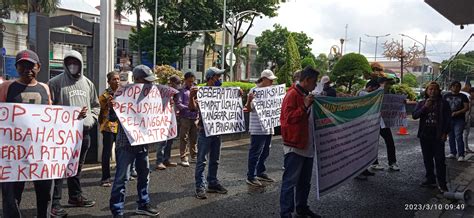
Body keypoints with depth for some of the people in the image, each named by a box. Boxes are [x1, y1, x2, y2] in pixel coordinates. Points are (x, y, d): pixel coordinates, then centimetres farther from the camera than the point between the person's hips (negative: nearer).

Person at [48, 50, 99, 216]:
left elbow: (96, 105, 18)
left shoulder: (87, 83, 12)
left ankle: (75, 196, 28)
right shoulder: (56, 82, -5)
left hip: (84, 131, 6)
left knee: (77, 166, 16)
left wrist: (91, 118, 2)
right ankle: (54, 202, 2)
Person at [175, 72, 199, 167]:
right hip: (185, 117, -5)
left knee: (194, 138, 12)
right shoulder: (182, 91, -1)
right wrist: (188, 107, -21)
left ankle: (194, 156, 22)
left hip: (195, 117, 5)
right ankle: (183, 158, 5)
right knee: (184, 138, 0)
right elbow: (178, 104, -9)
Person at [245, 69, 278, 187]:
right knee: (255, 152, -3)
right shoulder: (254, 91, -11)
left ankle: (260, 173, 29)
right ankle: (251, 176, 6)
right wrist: (249, 100, -32)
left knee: (265, 152, 16)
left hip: (268, 127, 8)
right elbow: (249, 109, -13)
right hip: (257, 128, -8)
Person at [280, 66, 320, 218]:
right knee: (290, 181, -4)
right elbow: (289, 118, -20)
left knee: (305, 181, 17)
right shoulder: (292, 94, -12)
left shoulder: (306, 95, 16)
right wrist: (305, 106, -25)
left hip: (307, 146, 9)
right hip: (295, 146, -9)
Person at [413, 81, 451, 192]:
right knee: (427, 159, 11)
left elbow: (448, 119, 1)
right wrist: (425, 107, -16)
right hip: (425, 136, 3)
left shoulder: (443, 103, 2)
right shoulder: (421, 103, 8)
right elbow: (415, 116, -4)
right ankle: (430, 179, 23)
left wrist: (445, 133, -7)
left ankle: (442, 184, -1)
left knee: (439, 160, -6)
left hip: (438, 136, -3)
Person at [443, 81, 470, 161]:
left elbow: (466, 108, -2)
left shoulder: (463, 96, 3)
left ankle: (461, 155, -7)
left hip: (459, 119, -3)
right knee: (451, 137, 10)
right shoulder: (446, 96, 10)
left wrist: (457, 113, -15)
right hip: (448, 119, 3)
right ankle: (452, 153, 21)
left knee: (458, 137, -11)